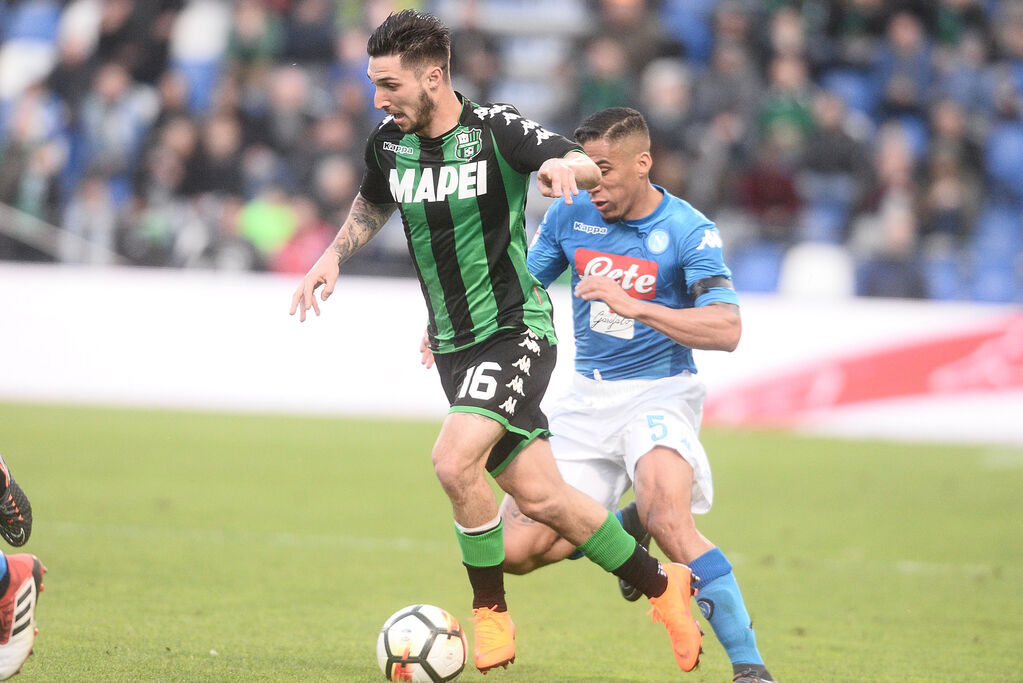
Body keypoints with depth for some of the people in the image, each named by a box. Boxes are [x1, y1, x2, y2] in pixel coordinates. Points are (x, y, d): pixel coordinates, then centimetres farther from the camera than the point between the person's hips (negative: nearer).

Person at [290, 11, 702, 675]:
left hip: (516, 331, -6)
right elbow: (374, 203, 25)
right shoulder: (389, 144, 3)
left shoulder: (496, 131, -14)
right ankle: (660, 584, 23)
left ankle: (492, 614, -7)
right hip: (454, 344, 6)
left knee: (455, 460, -25)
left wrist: (567, 167, -42)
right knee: (541, 497, 5)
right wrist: (333, 256, 10)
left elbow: (591, 166, -20)